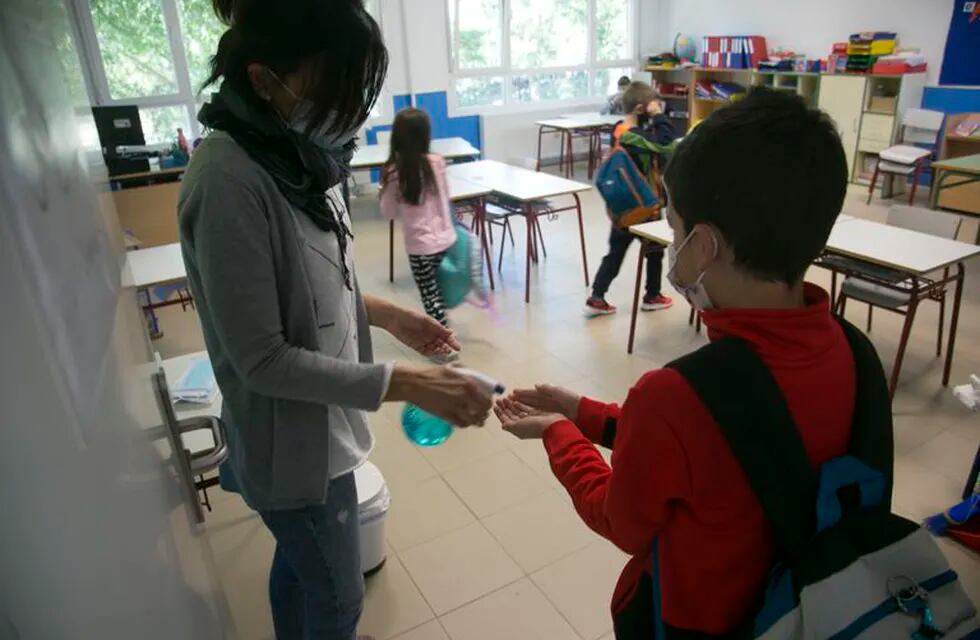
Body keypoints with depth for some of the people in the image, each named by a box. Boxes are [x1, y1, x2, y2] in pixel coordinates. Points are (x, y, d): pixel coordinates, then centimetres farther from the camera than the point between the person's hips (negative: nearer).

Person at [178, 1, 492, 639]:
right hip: (294, 440, -7)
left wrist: (387, 314, 3)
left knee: (299, 564, 29)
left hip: (316, 423, 8)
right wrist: (406, 384, -27)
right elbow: (262, 360, -25)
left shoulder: (296, 153, -2)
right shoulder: (230, 181, -28)